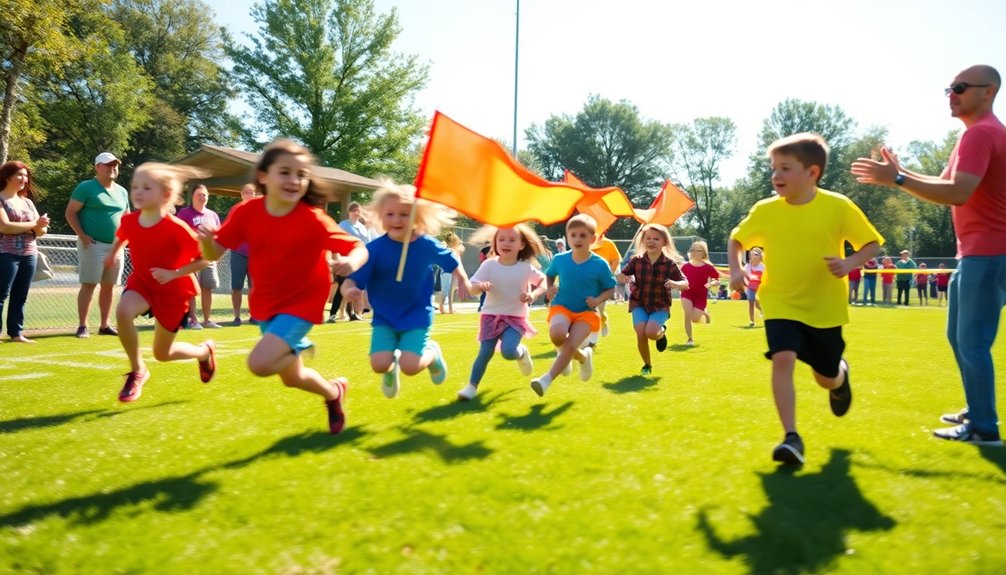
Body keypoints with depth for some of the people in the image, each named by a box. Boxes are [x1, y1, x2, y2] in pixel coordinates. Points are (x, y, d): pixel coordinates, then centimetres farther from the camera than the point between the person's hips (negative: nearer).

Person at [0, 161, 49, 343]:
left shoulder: (28, 202, 16)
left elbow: (42, 231, 13)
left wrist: (41, 225, -10)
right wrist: (33, 224, -13)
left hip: (29, 254, 6)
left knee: (20, 296, 8)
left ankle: (16, 333, 12)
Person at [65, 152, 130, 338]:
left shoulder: (122, 191, 14)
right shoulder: (86, 187, -4)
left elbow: (126, 216, 24)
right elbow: (70, 213, -6)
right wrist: (81, 235, -16)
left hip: (115, 246, 6)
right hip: (93, 244, -6)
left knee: (109, 286, 8)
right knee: (89, 284, -6)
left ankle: (104, 325, 16)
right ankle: (82, 326, -1)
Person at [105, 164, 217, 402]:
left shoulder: (176, 228, -28)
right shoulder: (129, 220, -12)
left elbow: (203, 259, -22)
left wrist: (174, 274, -29)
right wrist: (113, 253, 6)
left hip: (174, 290, -4)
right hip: (142, 281, 4)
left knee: (162, 354, 5)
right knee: (123, 311, -31)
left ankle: (205, 351, 38)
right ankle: (137, 371, -9)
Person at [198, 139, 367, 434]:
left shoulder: (314, 220, -23)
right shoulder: (247, 212, -12)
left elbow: (358, 248, -19)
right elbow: (214, 253, -5)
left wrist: (351, 262, -42)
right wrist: (205, 240, -28)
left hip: (301, 303, -5)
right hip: (265, 304, 5)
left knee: (259, 363, -25)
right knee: (292, 378, 17)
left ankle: (300, 351, 6)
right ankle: (334, 391, 46)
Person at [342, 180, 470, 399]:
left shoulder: (428, 245, -12)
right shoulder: (375, 248, -16)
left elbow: (452, 260, 10)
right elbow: (352, 280, -22)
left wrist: (464, 282, 0)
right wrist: (349, 290, -44)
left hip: (417, 317, -1)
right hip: (384, 318, 1)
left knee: (410, 366, -19)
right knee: (379, 364, -19)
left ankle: (432, 352, 19)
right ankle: (391, 367, 22)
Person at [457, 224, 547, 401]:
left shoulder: (526, 268, -6)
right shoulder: (489, 265, -7)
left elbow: (543, 281, 8)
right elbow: (472, 289, -10)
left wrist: (533, 295, -12)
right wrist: (480, 286, -34)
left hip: (515, 318, -1)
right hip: (491, 315, 1)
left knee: (508, 351, -21)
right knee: (485, 352, -8)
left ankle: (522, 353, 14)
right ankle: (472, 386, 6)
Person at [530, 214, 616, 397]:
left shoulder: (600, 264, -9)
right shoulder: (559, 259, -2)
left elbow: (610, 288, 2)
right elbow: (549, 275, 18)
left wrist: (598, 300, -17)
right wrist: (549, 289, -3)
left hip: (586, 312, -1)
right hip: (562, 307, 1)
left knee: (570, 345, -21)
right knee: (557, 334, -31)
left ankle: (547, 379, -3)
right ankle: (582, 356, 1)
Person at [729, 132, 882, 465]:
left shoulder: (838, 207, -11)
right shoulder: (765, 211, -6)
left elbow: (872, 244, -4)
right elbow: (737, 239, 10)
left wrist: (849, 263, -23)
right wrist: (735, 269, -8)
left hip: (825, 307, 0)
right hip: (781, 303, 0)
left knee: (827, 378, 13)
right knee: (783, 359, -23)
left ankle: (841, 375, 52)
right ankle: (791, 437, -17)